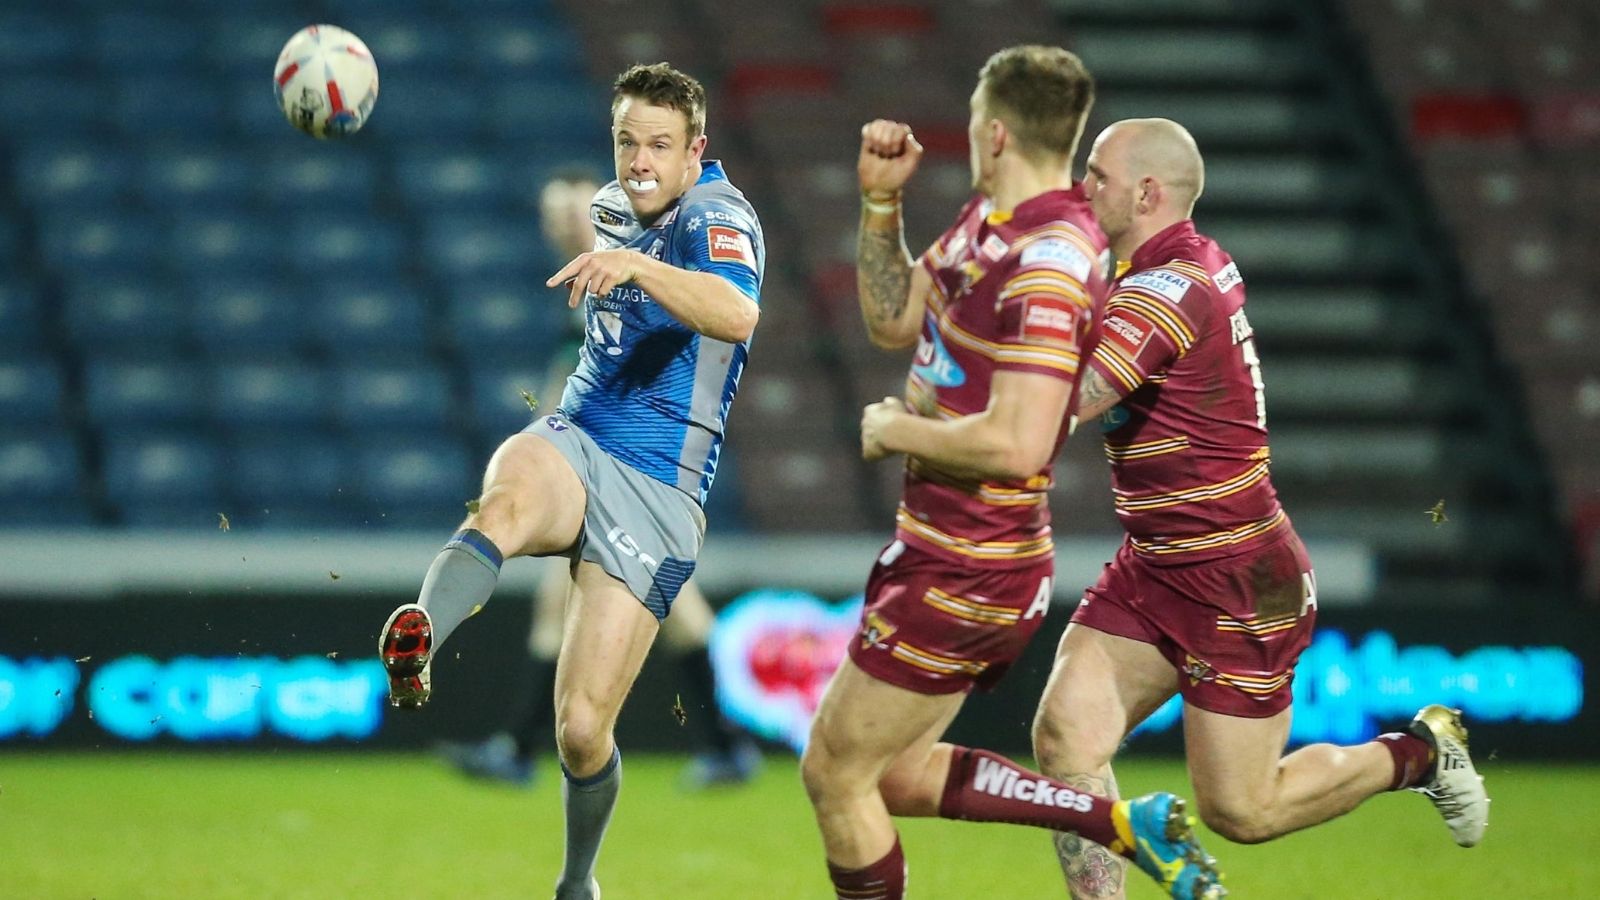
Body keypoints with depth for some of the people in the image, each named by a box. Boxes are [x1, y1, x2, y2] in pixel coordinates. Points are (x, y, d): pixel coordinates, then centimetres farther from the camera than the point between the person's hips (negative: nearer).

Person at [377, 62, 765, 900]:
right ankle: (417, 642, -66)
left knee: (581, 728, -7)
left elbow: (738, 314, -37)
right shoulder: (617, 205, 12)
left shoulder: (716, 219, -11)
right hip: (570, 444, 5)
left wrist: (635, 265, -50)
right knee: (507, 500, -37)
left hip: (658, 492, -4)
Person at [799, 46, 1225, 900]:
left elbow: (1017, 444, -32)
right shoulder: (988, 216, 5)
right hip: (938, 547, 10)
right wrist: (880, 200, 8)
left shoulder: (1050, 265, -25)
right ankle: (1124, 823, 17)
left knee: (835, 773, 2)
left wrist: (897, 430, -17)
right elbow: (894, 318, 20)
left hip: (967, 572, -10)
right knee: (894, 773, 17)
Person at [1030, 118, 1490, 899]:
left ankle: (1420, 752, 23)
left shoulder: (1166, 292, -24)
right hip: (1153, 570, 9)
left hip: (1236, 584, -9)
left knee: (1242, 811, 0)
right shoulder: (1203, 263, 6)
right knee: (1064, 736, -8)